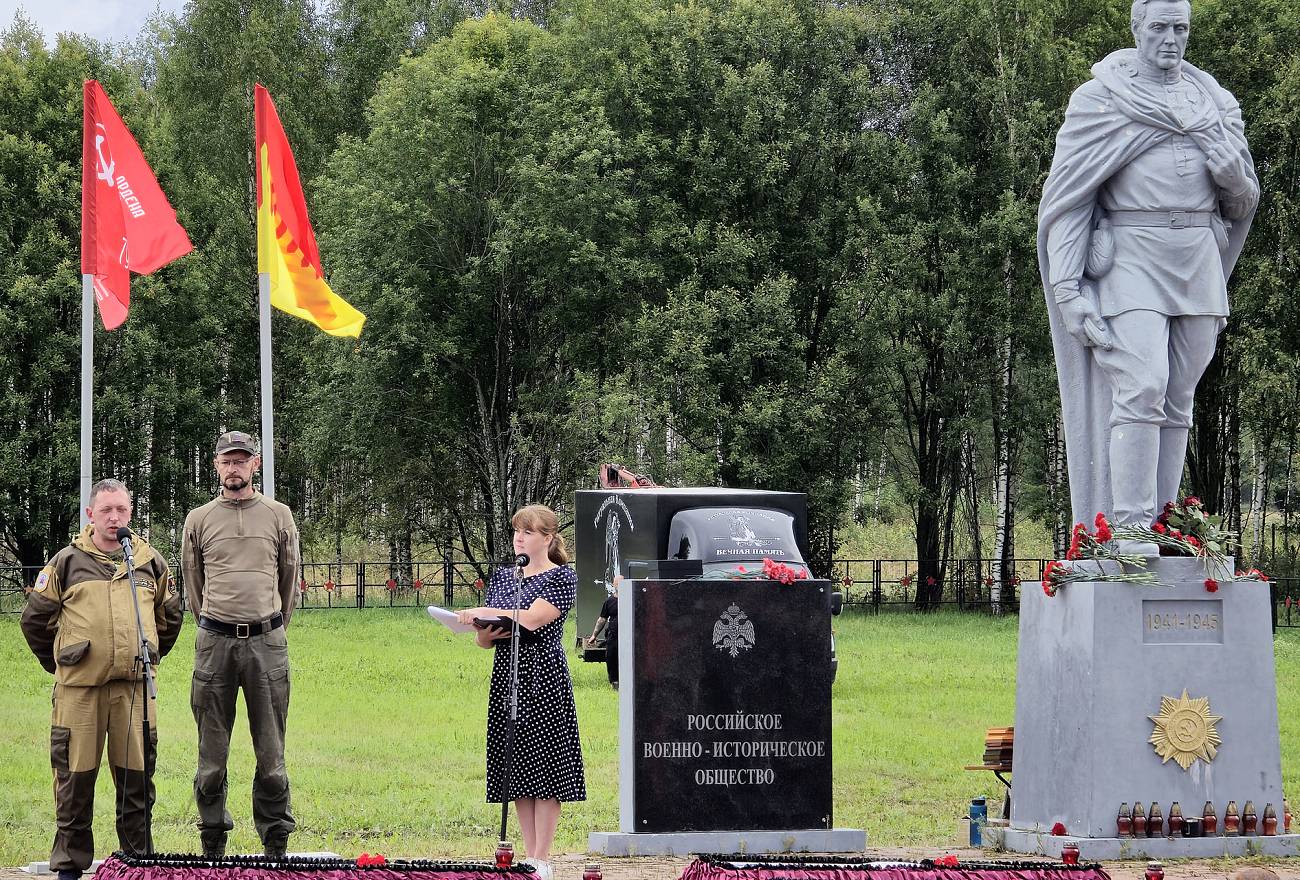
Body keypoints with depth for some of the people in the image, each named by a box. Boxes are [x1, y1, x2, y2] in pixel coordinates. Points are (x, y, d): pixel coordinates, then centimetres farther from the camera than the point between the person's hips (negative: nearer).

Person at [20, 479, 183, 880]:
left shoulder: (150, 562, 12)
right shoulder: (67, 562, 4)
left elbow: (170, 616, 26)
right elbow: (35, 618, 12)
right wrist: (57, 663, 14)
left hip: (133, 686, 2)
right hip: (79, 688, -2)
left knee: (136, 775, 4)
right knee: (75, 776, 0)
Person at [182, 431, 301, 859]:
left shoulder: (279, 516, 8)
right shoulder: (199, 520, 8)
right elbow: (192, 584, 17)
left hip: (267, 642, 0)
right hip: (214, 642, 0)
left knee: (271, 752, 0)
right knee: (212, 753, 2)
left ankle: (276, 846, 3)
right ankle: (212, 844, 8)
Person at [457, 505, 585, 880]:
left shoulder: (561, 577, -3)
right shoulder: (502, 577, 16)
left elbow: (533, 618, -18)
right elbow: (483, 637, 16)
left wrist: (483, 613, -14)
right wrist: (484, 634, -7)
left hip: (543, 679, -6)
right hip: (506, 676, 6)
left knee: (544, 765, -7)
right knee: (517, 767, 5)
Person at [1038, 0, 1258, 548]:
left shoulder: (1214, 103, 14)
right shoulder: (1100, 100, 1)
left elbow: (1243, 203, 16)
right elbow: (1070, 196, -2)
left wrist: (1228, 167, -8)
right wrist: (1068, 287, -11)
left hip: (1198, 260, 5)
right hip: (1131, 259, -5)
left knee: (1177, 401, 3)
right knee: (1140, 387, -18)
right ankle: (1129, 529, -20)